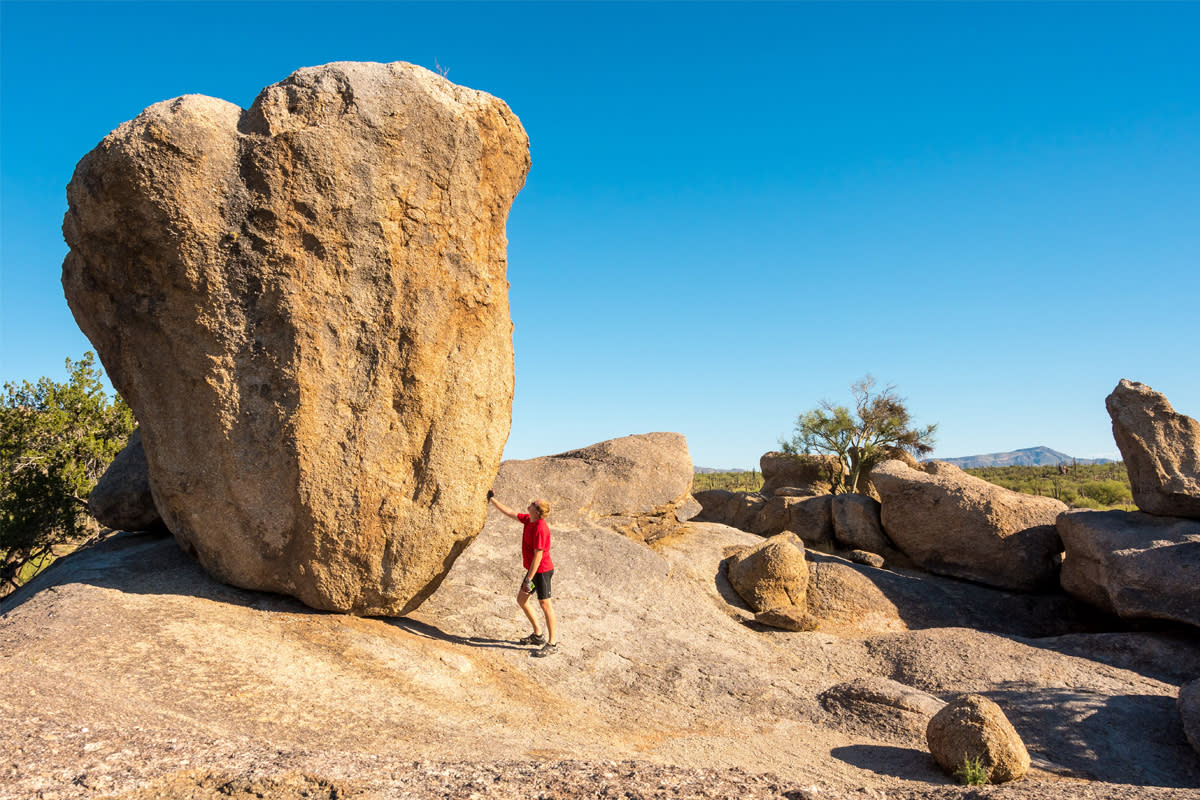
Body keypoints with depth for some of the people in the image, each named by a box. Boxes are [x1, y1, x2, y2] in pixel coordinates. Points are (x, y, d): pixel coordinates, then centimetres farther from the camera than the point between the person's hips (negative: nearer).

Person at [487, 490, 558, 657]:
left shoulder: (540, 529, -25)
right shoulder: (528, 520, 3)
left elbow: (538, 555, -25)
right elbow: (510, 513, 17)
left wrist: (529, 579, -24)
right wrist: (492, 499, 21)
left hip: (542, 570, -10)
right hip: (534, 569, 10)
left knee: (544, 604, -3)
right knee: (521, 599, 17)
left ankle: (552, 643, 7)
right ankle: (538, 635, 27)